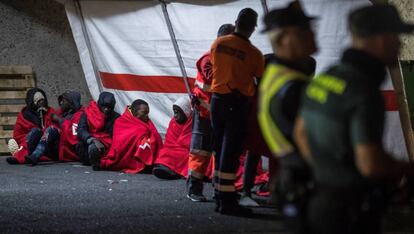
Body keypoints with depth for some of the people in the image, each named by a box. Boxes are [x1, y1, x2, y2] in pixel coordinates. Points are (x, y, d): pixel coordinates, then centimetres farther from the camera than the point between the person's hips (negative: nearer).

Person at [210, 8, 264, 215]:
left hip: (216, 100, 5)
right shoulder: (253, 53, -12)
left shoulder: (218, 43, 0)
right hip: (237, 103, -5)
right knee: (231, 151, -4)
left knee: (220, 150, 14)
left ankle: (220, 196, 19)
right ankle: (227, 201, -5)